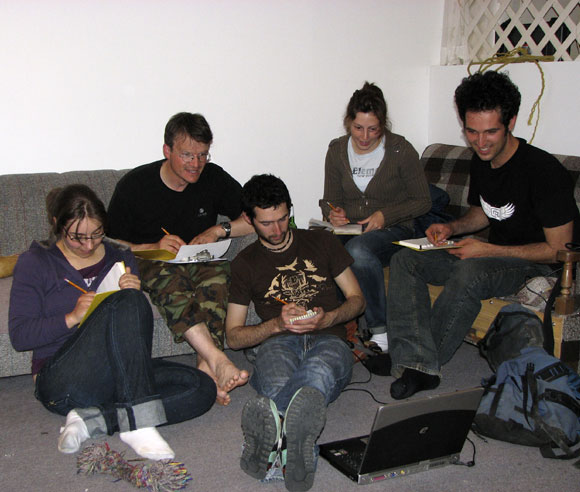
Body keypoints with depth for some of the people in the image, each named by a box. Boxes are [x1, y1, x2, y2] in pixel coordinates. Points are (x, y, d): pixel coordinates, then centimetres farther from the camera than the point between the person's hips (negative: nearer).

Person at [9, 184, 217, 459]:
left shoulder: (120, 258, 15)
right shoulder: (35, 263, 5)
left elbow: (137, 327, 15)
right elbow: (19, 336, -3)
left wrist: (135, 294, -6)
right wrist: (72, 318, -17)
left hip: (117, 379, 5)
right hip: (65, 382, -5)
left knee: (202, 388, -18)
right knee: (128, 302, -30)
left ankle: (92, 420, -25)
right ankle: (139, 423, -37)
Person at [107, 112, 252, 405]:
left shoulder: (214, 178, 2)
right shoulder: (134, 185, -5)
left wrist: (218, 230, -12)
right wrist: (153, 248, -20)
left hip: (198, 261, 2)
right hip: (147, 262, -2)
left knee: (217, 272, -34)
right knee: (166, 276, -38)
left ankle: (206, 366, -45)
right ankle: (218, 359, -53)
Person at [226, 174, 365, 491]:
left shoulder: (321, 243, 20)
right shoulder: (245, 264, 18)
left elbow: (357, 299, 19)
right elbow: (233, 336, 14)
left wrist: (326, 319, -4)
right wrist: (277, 324, -6)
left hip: (327, 339, 0)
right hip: (279, 343, 0)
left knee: (319, 368, -42)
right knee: (278, 381, -41)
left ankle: (270, 414, -67)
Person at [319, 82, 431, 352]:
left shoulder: (400, 150, -6)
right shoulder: (337, 150, 5)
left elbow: (422, 201, -1)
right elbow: (330, 199, 14)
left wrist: (385, 215, -15)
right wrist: (333, 213, -10)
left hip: (393, 230, -3)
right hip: (350, 229, 3)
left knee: (358, 249, -38)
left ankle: (380, 330, -26)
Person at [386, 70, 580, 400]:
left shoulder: (545, 171, -21)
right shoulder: (481, 163, 3)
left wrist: (488, 251, -21)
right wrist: (452, 228, -1)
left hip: (539, 265, -8)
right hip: (492, 256, 8)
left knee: (470, 271, -38)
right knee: (405, 260, -11)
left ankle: (421, 361, -19)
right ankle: (419, 364, -27)